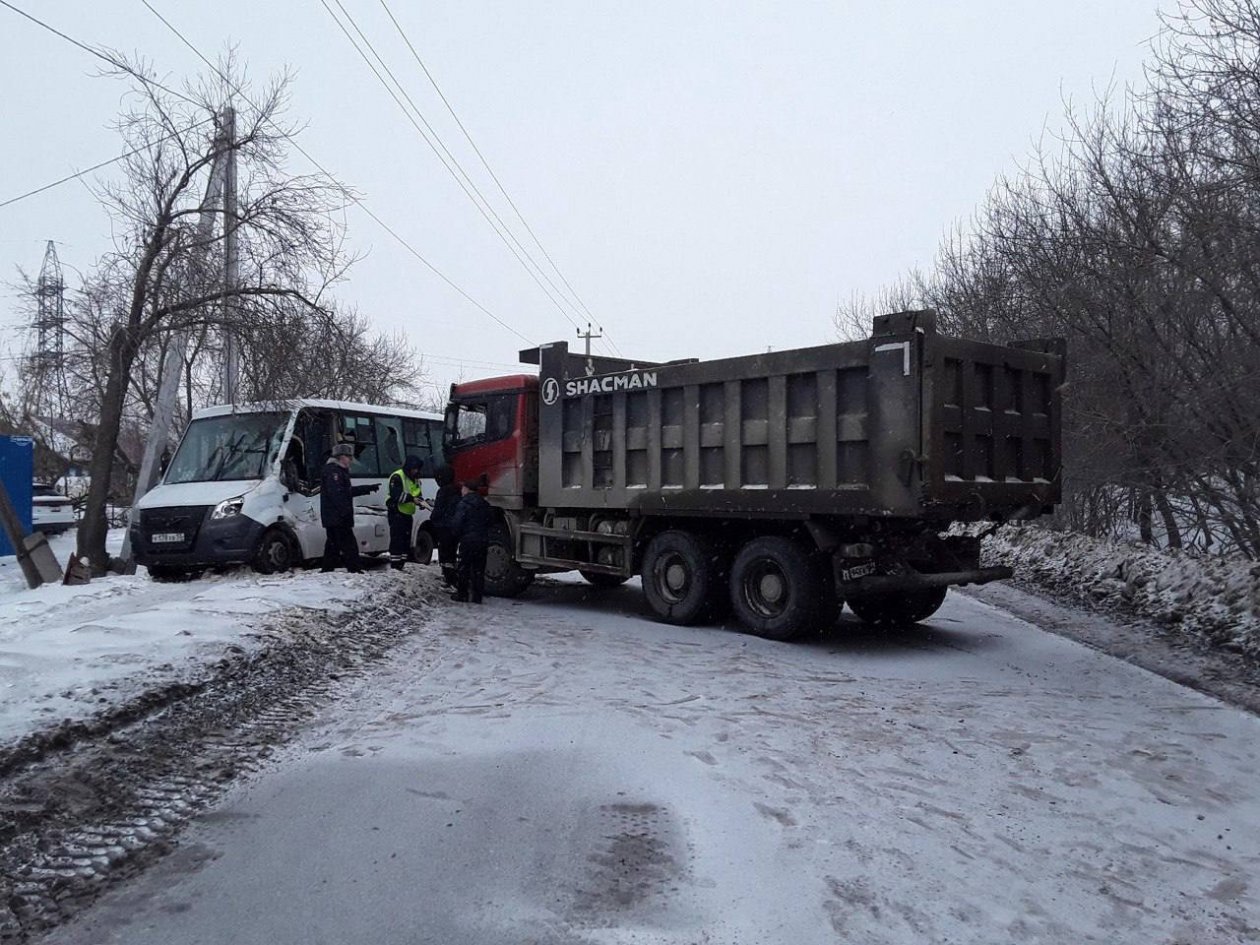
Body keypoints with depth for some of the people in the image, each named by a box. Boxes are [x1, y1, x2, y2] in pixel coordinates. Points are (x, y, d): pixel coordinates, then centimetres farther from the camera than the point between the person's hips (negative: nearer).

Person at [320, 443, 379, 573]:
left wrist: (368, 488, 28)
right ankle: (355, 570, -12)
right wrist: (345, 511, -27)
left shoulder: (339, 471, 22)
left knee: (333, 544, 14)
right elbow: (336, 494, -23)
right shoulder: (333, 471, -13)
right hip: (337, 517, -11)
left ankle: (327, 570, 19)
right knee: (349, 543, -11)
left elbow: (349, 491, 29)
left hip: (331, 518, 11)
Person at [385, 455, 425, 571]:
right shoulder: (397, 477, -12)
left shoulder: (415, 479, 16)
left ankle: (402, 564, 18)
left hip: (407, 513, 9)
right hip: (396, 512, -9)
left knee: (406, 539, 11)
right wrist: (411, 498, -32)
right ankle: (394, 566, -10)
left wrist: (421, 501, -6)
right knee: (397, 539, -11)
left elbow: (417, 495, 17)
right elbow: (396, 495, -23)